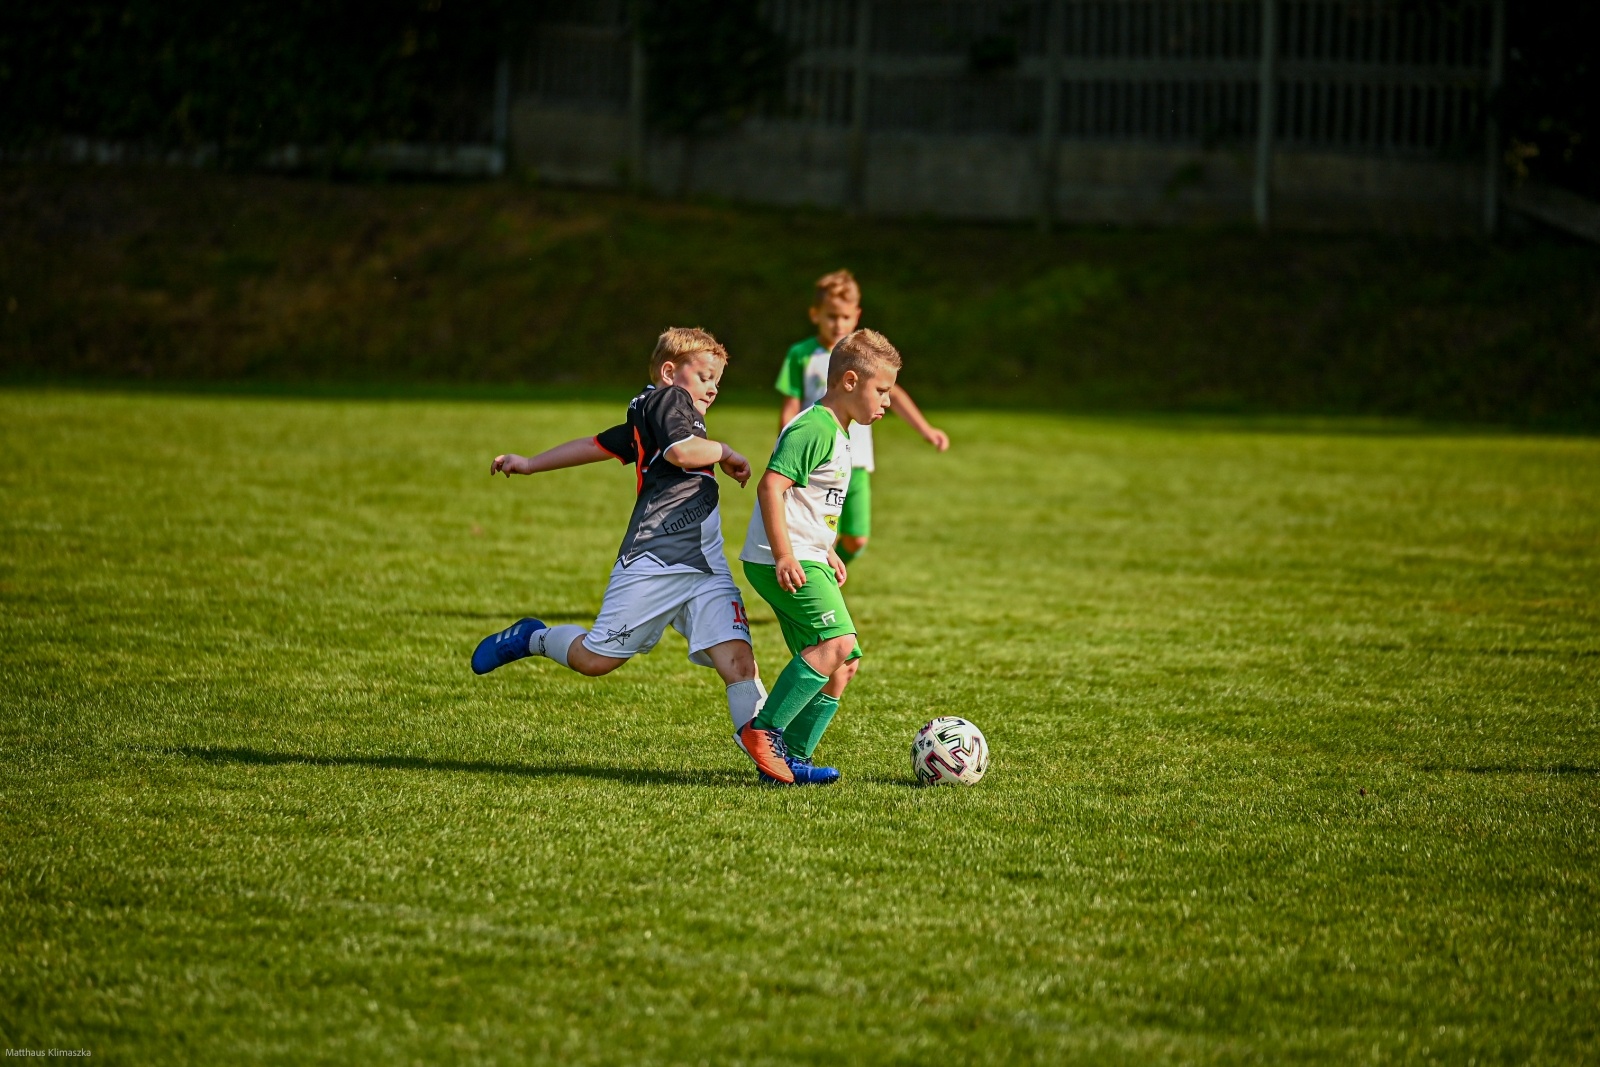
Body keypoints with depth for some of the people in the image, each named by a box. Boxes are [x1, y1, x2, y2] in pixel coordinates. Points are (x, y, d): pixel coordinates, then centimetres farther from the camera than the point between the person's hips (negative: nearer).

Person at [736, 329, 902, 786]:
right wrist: (783, 555, -26)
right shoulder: (814, 429, -14)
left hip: (806, 560, 11)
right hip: (782, 562, -11)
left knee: (842, 663, 7)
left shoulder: (837, 434, 20)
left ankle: (793, 757, 9)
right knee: (837, 641, -23)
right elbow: (771, 486, -22)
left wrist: (827, 552, 30)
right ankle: (763, 730, -18)